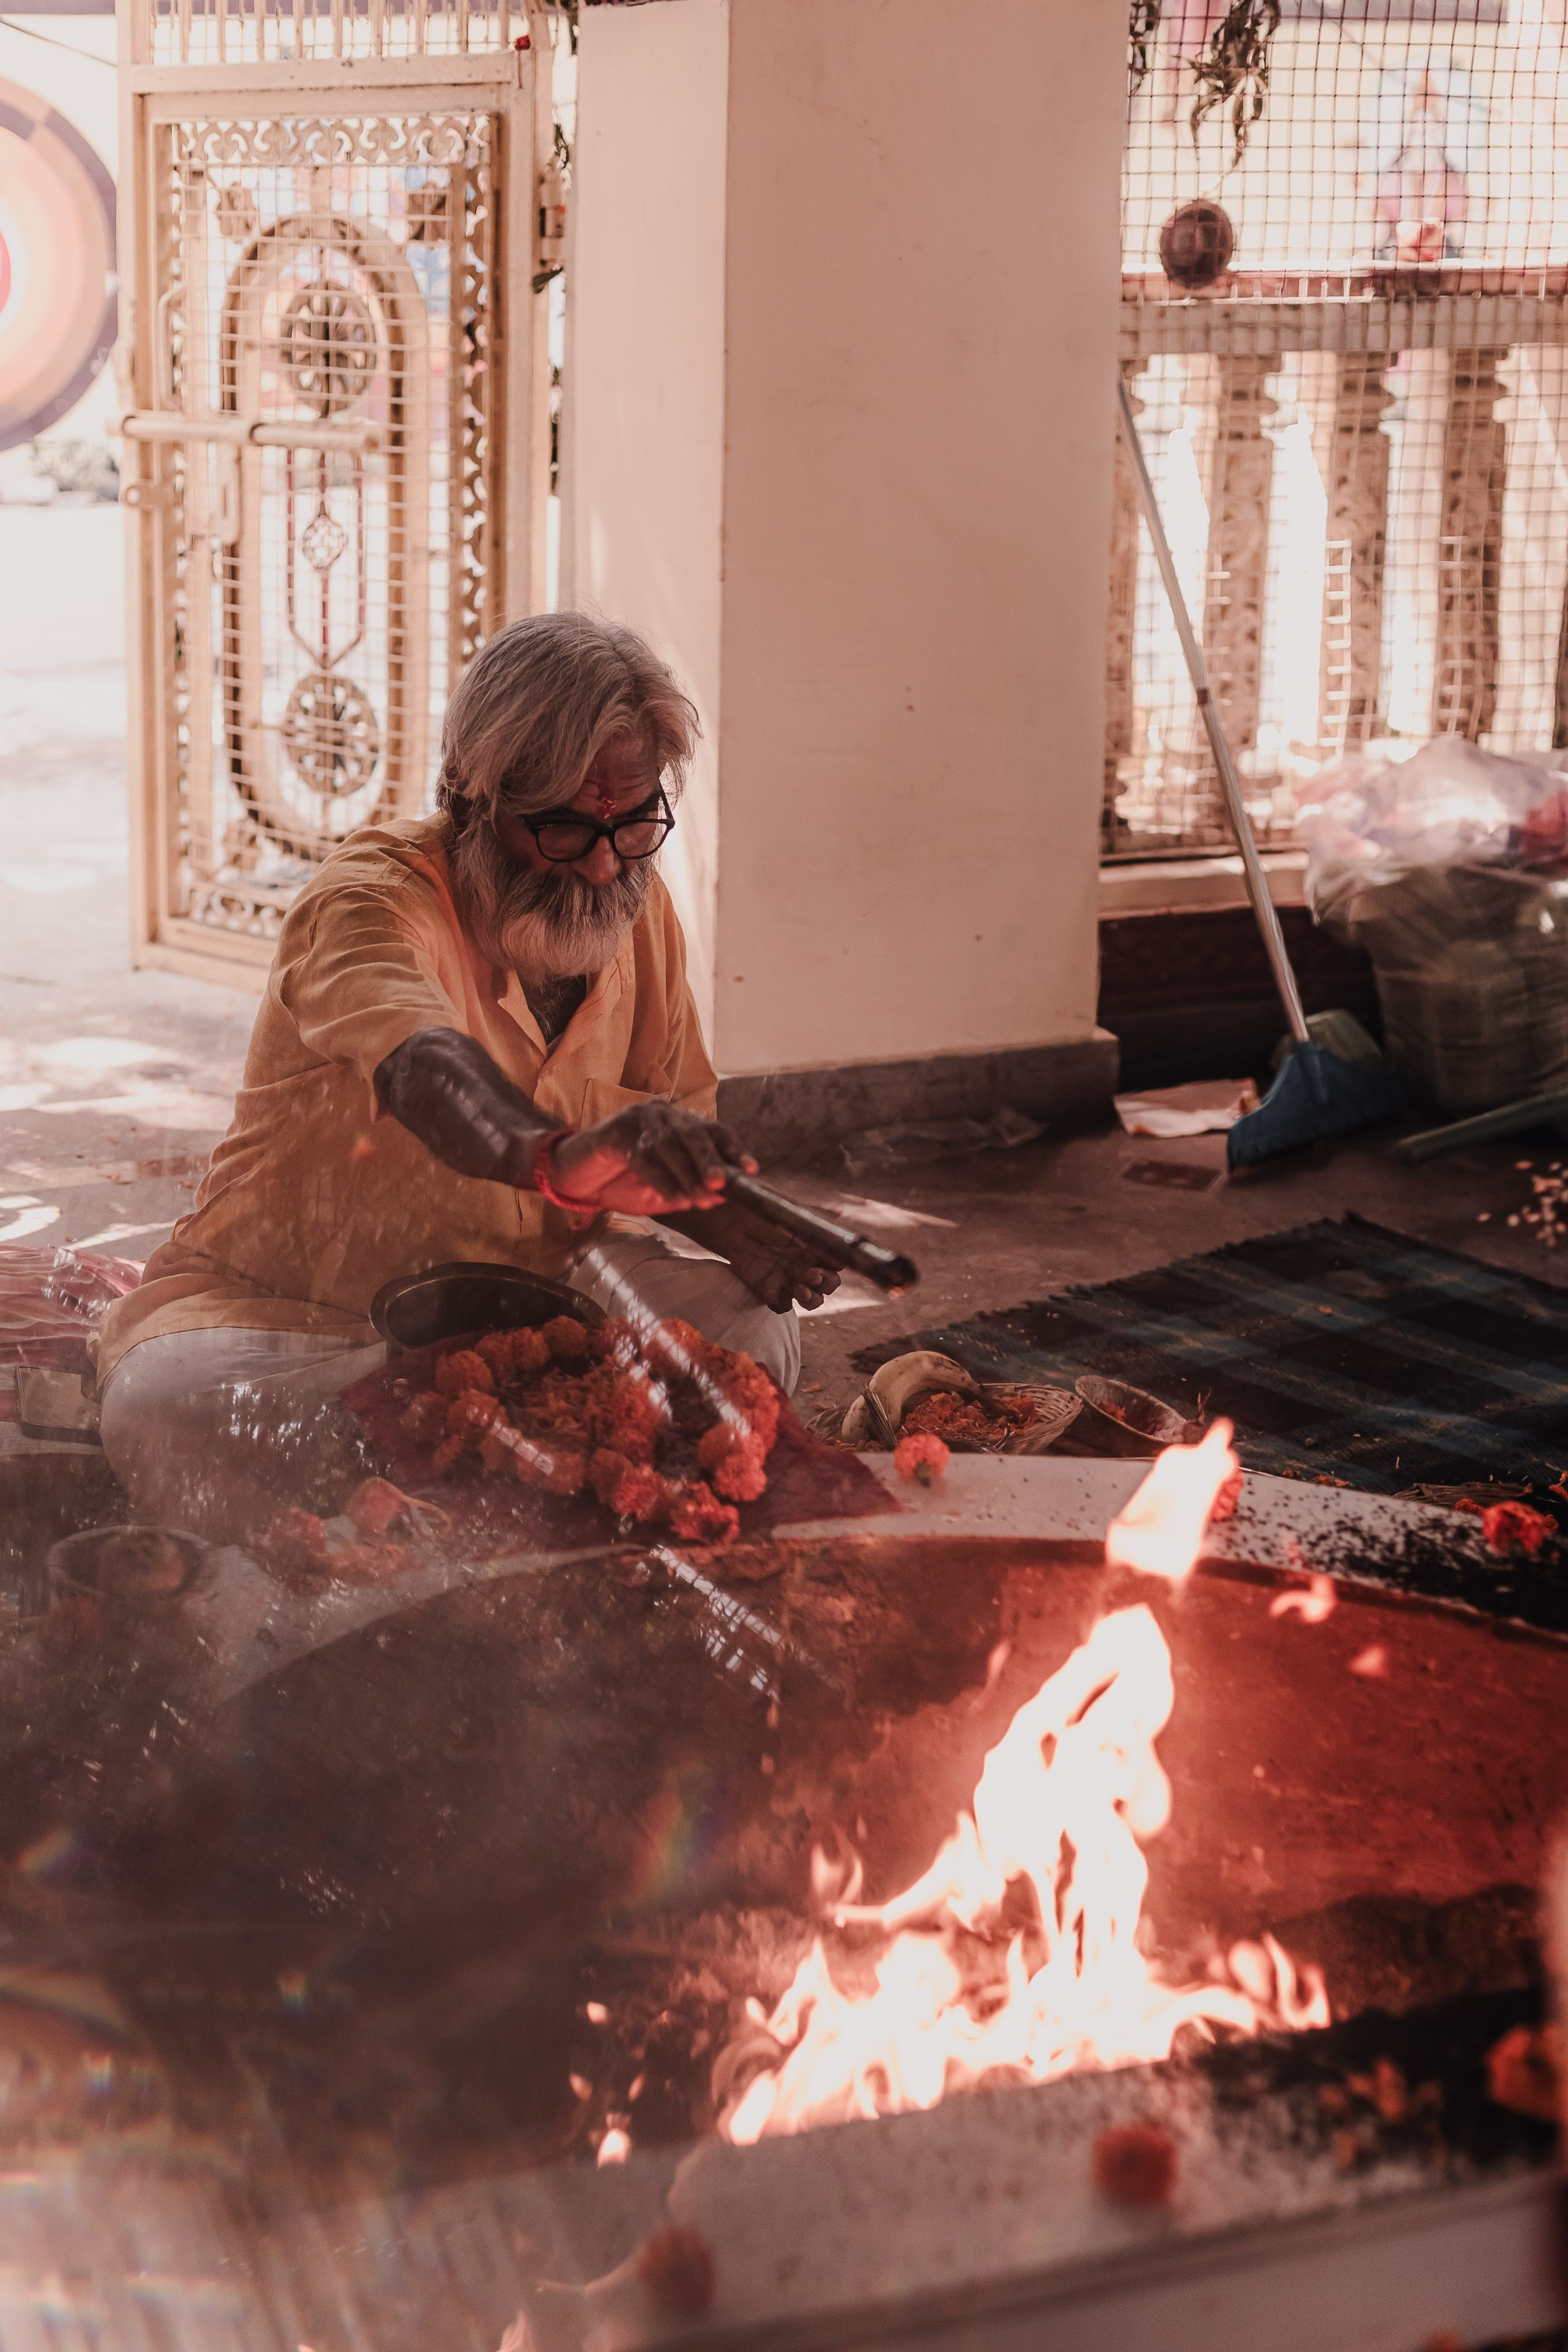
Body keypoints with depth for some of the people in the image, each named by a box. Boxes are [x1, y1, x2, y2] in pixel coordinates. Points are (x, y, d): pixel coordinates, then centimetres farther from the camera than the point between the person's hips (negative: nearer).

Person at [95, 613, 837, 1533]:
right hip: (292, 1308, -5)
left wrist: (729, 1225, -16)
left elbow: (674, 1125, 8)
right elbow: (419, 1065, -46)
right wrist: (555, 1158, -68)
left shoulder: (639, 908, -1)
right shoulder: (371, 898, -23)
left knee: (751, 1338, -19)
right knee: (175, 1412, -37)